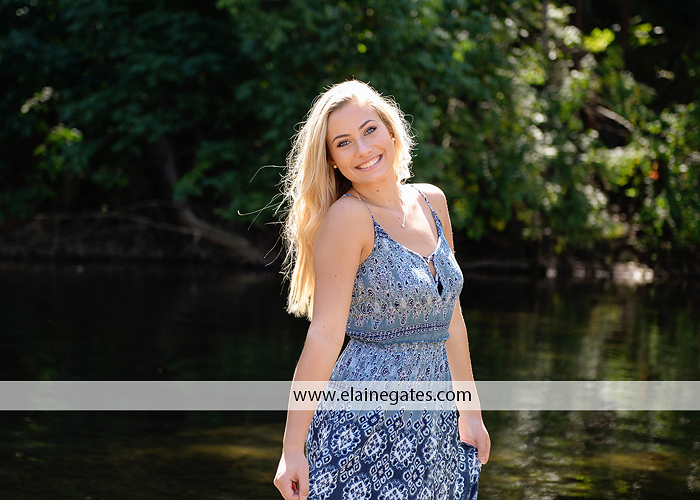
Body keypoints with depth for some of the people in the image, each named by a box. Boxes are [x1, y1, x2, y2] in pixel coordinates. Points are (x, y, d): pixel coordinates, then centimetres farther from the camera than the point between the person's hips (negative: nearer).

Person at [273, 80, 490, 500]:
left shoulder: (431, 201, 7)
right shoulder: (348, 217, -13)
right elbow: (325, 335, -16)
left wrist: (470, 412, 16)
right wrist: (293, 449, -16)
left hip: (431, 425, 7)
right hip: (366, 429, -6)